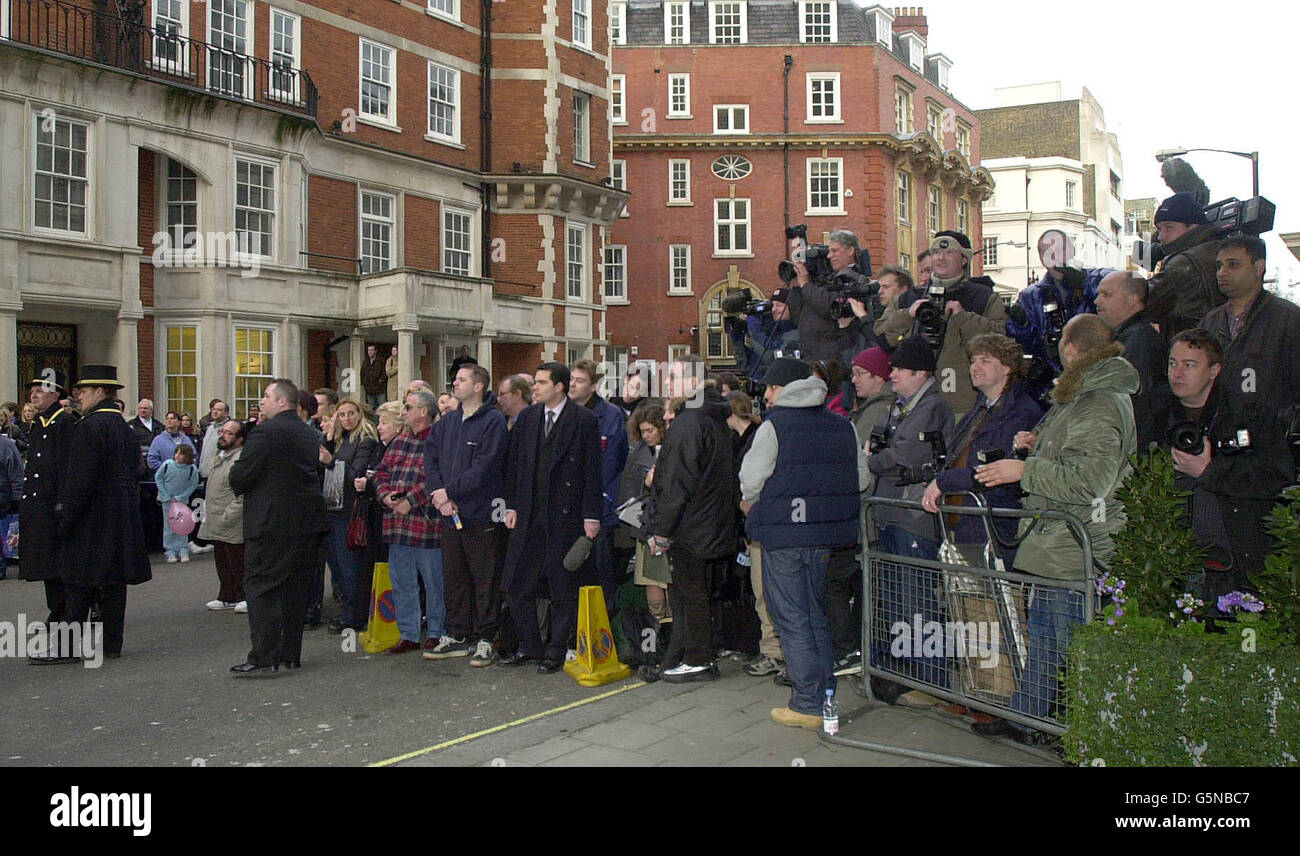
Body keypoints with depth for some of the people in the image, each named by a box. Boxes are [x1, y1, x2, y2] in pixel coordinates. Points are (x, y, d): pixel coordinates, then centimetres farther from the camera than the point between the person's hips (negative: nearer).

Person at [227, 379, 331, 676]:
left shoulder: (264, 432, -13)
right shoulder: (310, 435, 11)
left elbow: (239, 478, -14)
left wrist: (234, 469, 9)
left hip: (271, 523, -7)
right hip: (308, 521, 7)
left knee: (261, 587, -3)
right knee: (296, 587, 12)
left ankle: (263, 657, -7)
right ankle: (291, 653, 17)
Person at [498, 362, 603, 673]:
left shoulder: (585, 420, -5)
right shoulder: (526, 417, 9)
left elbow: (592, 471, -6)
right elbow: (513, 464, 12)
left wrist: (591, 516, -9)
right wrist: (511, 506, 6)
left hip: (566, 516, -5)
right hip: (528, 515, 5)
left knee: (563, 588, 4)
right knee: (518, 584, 7)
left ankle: (557, 650, 16)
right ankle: (529, 646, 20)